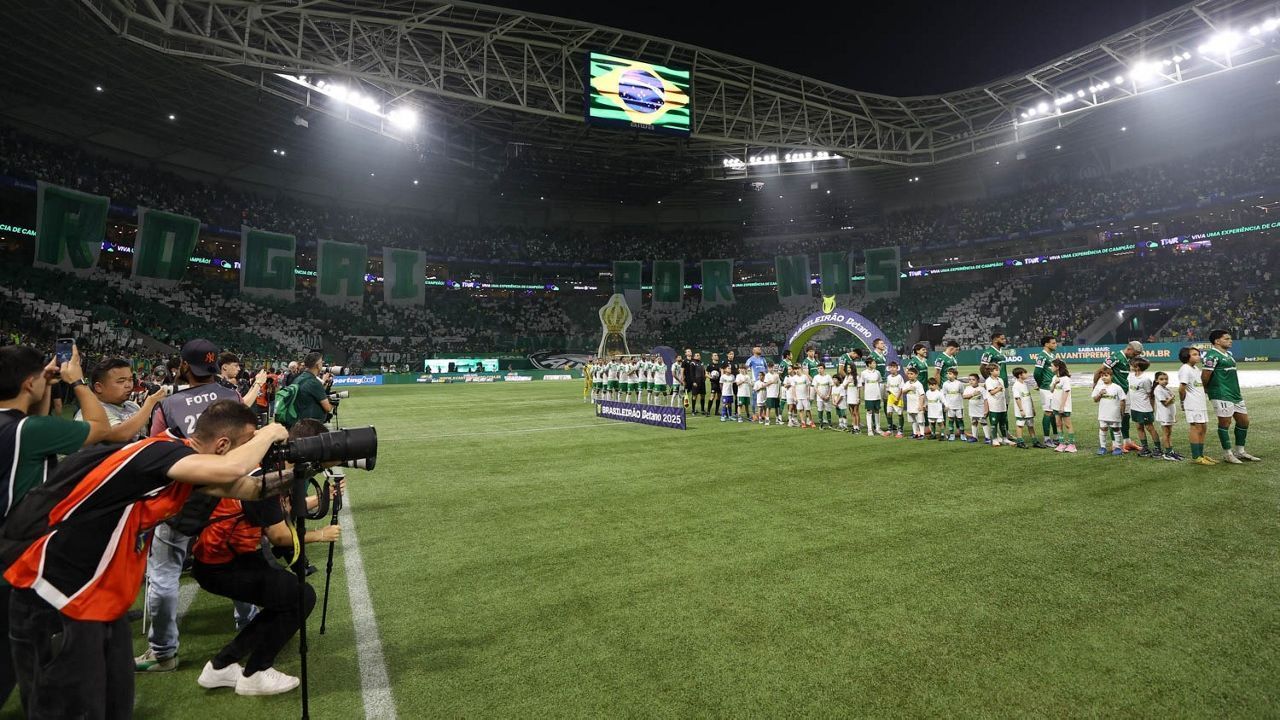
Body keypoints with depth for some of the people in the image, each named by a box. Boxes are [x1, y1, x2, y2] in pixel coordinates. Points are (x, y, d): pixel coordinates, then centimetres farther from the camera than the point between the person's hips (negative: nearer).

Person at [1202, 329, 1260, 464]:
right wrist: (1205, 390, -6)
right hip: (1222, 395, -10)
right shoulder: (1213, 355, -14)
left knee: (1243, 421, 14)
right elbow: (1205, 375, -18)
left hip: (1235, 394, 10)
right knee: (1225, 423, -4)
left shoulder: (1229, 354, 17)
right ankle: (1227, 454, 6)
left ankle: (1240, 452, 26)